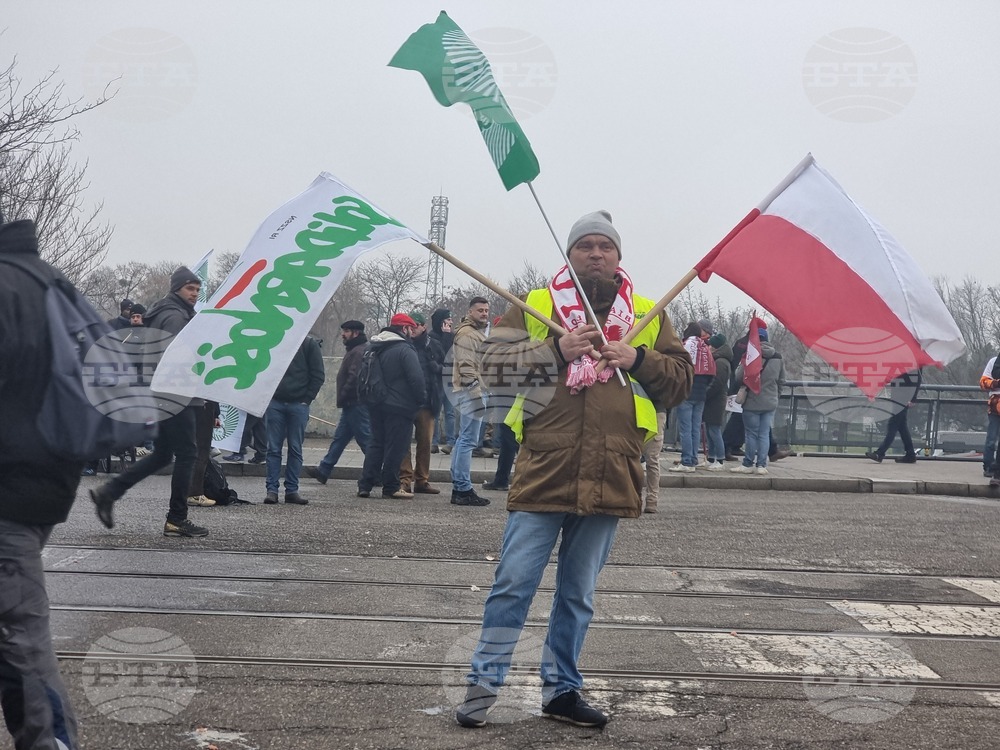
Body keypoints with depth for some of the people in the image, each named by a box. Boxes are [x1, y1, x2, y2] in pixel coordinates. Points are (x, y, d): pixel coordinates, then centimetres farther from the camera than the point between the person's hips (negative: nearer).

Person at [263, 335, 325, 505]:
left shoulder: (309, 344, 2)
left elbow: (318, 375, 1)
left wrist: (307, 398, -6)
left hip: (299, 404, -1)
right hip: (275, 403, 1)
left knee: (295, 449, 3)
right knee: (273, 448, 1)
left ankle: (292, 490, 7)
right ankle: (271, 489, 3)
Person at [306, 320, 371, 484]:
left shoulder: (359, 352, -16)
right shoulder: (355, 351, 19)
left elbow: (354, 378, -23)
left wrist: (342, 398, -14)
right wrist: (343, 400, 17)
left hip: (356, 404, -11)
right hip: (352, 405, 11)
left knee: (366, 439, -6)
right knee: (339, 438, 13)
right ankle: (323, 470, 18)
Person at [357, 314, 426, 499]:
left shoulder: (373, 348, 12)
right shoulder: (404, 350, -14)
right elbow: (416, 378, -20)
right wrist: (420, 399, -6)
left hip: (376, 405, 8)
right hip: (399, 406, -7)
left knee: (376, 444, 13)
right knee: (395, 446, -1)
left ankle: (365, 485, 8)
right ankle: (391, 487, 3)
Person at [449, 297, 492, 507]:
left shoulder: (479, 332, 23)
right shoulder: (466, 333, -11)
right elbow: (466, 366, -20)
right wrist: (476, 391, -24)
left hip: (475, 392, 11)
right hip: (471, 393, -11)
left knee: (464, 440, 13)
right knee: (469, 440, -10)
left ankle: (458, 487, 19)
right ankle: (463, 490, -9)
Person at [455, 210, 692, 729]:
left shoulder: (648, 316, 12)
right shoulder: (534, 306, 6)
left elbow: (681, 380, 9)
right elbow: (496, 363, -4)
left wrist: (637, 360, -8)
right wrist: (556, 350, -15)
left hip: (608, 481, 3)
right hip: (542, 473, -2)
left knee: (578, 594, 13)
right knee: (513, 585, -1)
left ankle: (561, 688, 25)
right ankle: (483, 683, 11)